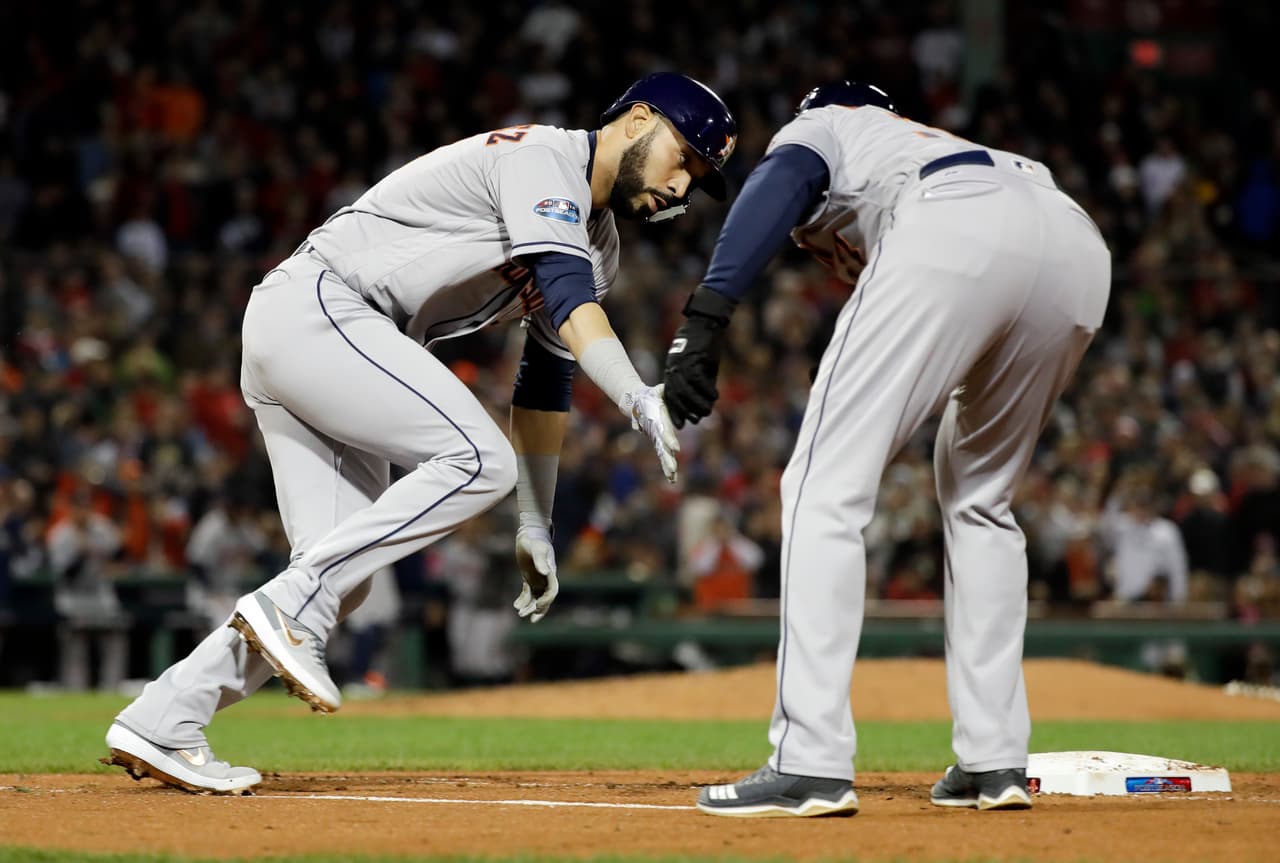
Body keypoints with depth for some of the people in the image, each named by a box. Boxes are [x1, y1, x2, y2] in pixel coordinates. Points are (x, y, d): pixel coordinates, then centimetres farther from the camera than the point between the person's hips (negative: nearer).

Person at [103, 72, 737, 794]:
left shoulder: (598, 244, 16)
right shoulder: (543, 158, -13)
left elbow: (547, 381, 22)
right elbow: (568, 298, -30)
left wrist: (537, 526, 18)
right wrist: (639, 400, -43)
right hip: (314, 308, -10)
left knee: (343, 576, 0)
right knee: (477, 458, -22)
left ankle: (161, 724, 0)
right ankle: (289, 608, -20)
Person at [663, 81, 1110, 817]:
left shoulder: (820, 128, 31)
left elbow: (776, 187, 4)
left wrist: (705, 319, -7)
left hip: (954, 232, -6)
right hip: (1084, 250, 7)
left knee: (826, 484, -1)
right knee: (981, 497, 26)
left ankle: (811, 763, -11)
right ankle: (994, 760, 20)